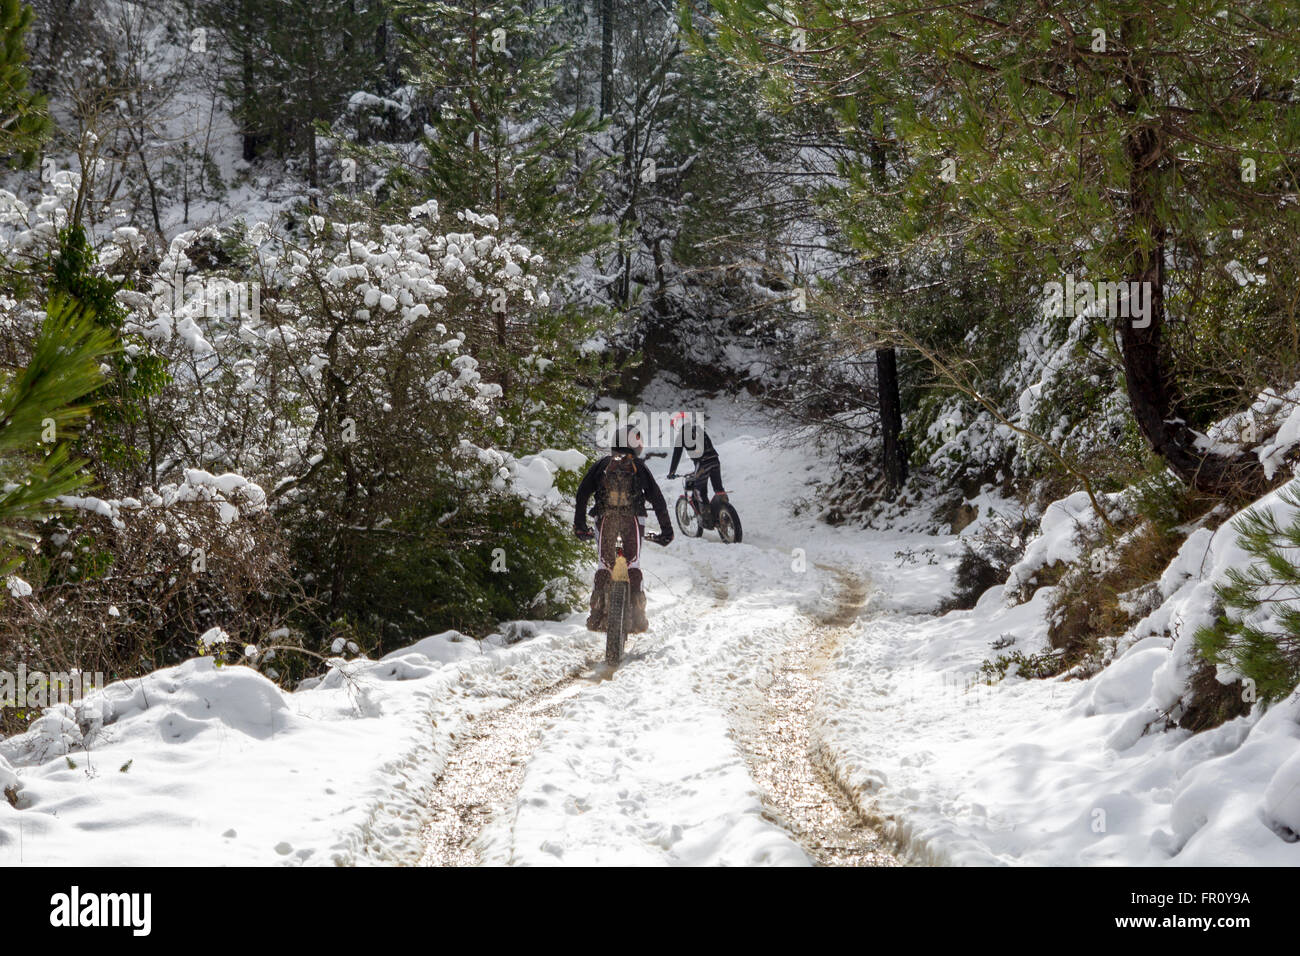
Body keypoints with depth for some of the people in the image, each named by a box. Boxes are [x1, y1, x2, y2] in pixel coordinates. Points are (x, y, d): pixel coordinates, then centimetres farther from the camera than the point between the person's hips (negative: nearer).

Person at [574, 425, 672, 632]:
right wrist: (666, 529, 19)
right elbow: (657, 498, 15)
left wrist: (579, 526, 15)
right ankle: (637, 617, -7)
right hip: (633, 518, -1)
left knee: (603, 564, 8)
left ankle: (597, 616, -1)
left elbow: (582, 493, 12)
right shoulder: (639, 466, 17)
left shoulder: (600, 465, 19)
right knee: (633, 564, 3)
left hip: (605, 517, 1)